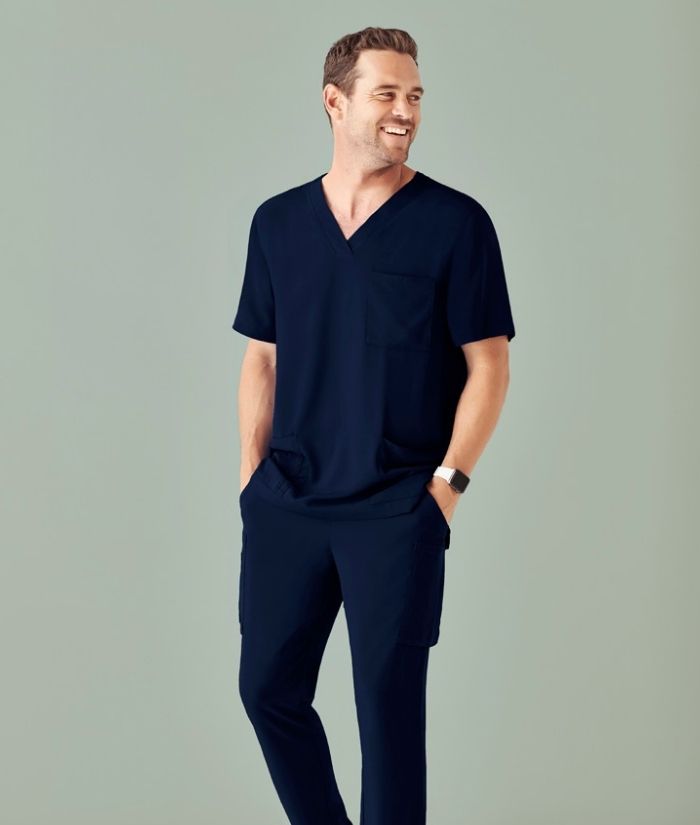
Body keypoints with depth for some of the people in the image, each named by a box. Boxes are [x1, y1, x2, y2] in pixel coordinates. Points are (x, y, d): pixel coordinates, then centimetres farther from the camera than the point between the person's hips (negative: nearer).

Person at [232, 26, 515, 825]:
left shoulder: (456, 222, -5)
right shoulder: (277, 221, 7)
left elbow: (488, 365, -4)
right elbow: (262, 357, 12)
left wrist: (448, 482, -10)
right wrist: (251, 470, 5)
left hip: (397, 511, -4)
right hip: (285, 503, 4)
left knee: (389, 704, 2)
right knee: (267, 686, 11)